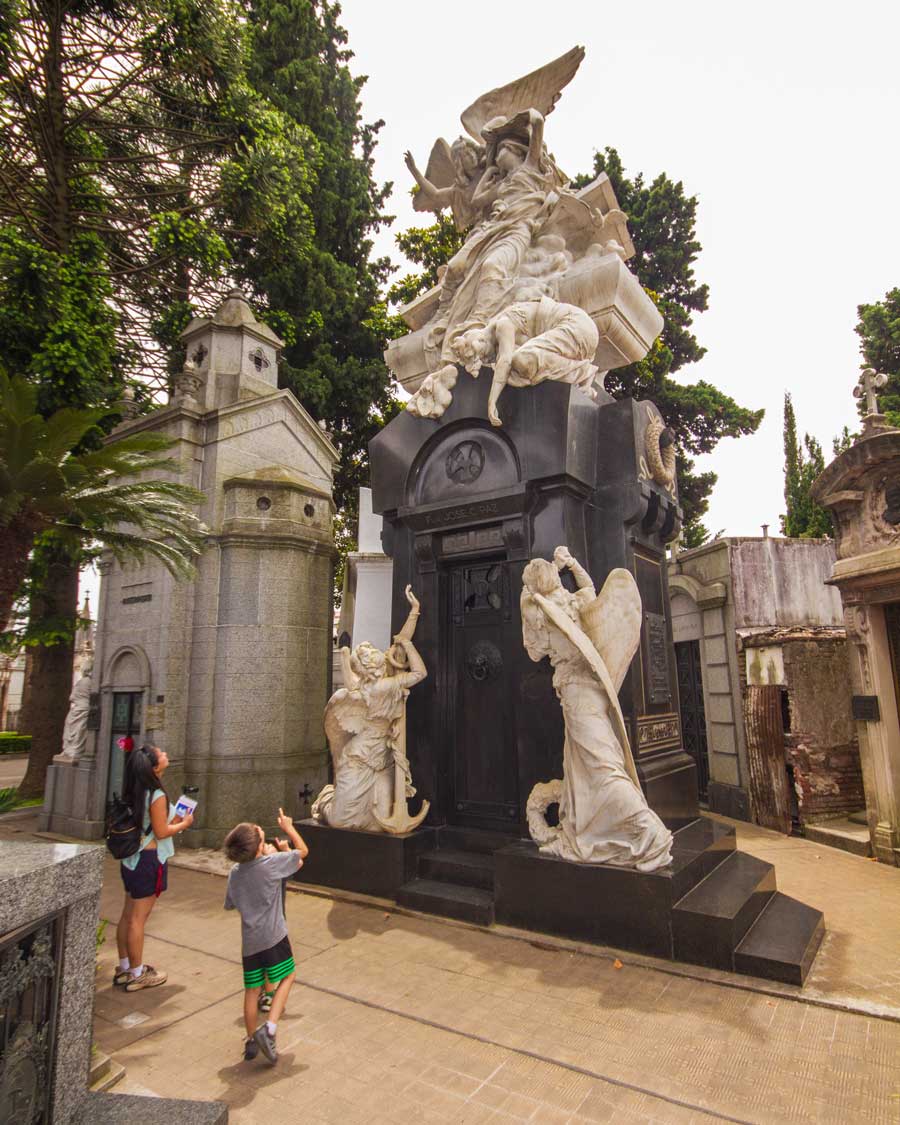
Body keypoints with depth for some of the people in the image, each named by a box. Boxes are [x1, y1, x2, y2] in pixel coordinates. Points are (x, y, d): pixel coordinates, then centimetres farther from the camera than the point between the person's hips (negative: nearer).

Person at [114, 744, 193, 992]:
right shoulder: (157, 795, -23)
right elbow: (161, 832, -17)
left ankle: (124, 968, 32)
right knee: (138, 918, 4)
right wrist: (184, 823, -2)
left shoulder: (135, 792, 2)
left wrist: (172, 821, 13)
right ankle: (137, 975, 17)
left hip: (132, 857, 8)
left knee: (128, 915, 18)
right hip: (149, 859, -8)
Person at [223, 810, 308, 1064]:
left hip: (249, 940, 5)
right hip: (273, 937, -5)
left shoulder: (235, 872, -2)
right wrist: (288, 827, 8)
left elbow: (230, 904, 14)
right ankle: (269, 1028, 1)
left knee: (252, 989, 18)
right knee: (286, 978, 15)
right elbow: (303, 851, -5)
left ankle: (251, 1040, 29)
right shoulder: (272, 863, -18)